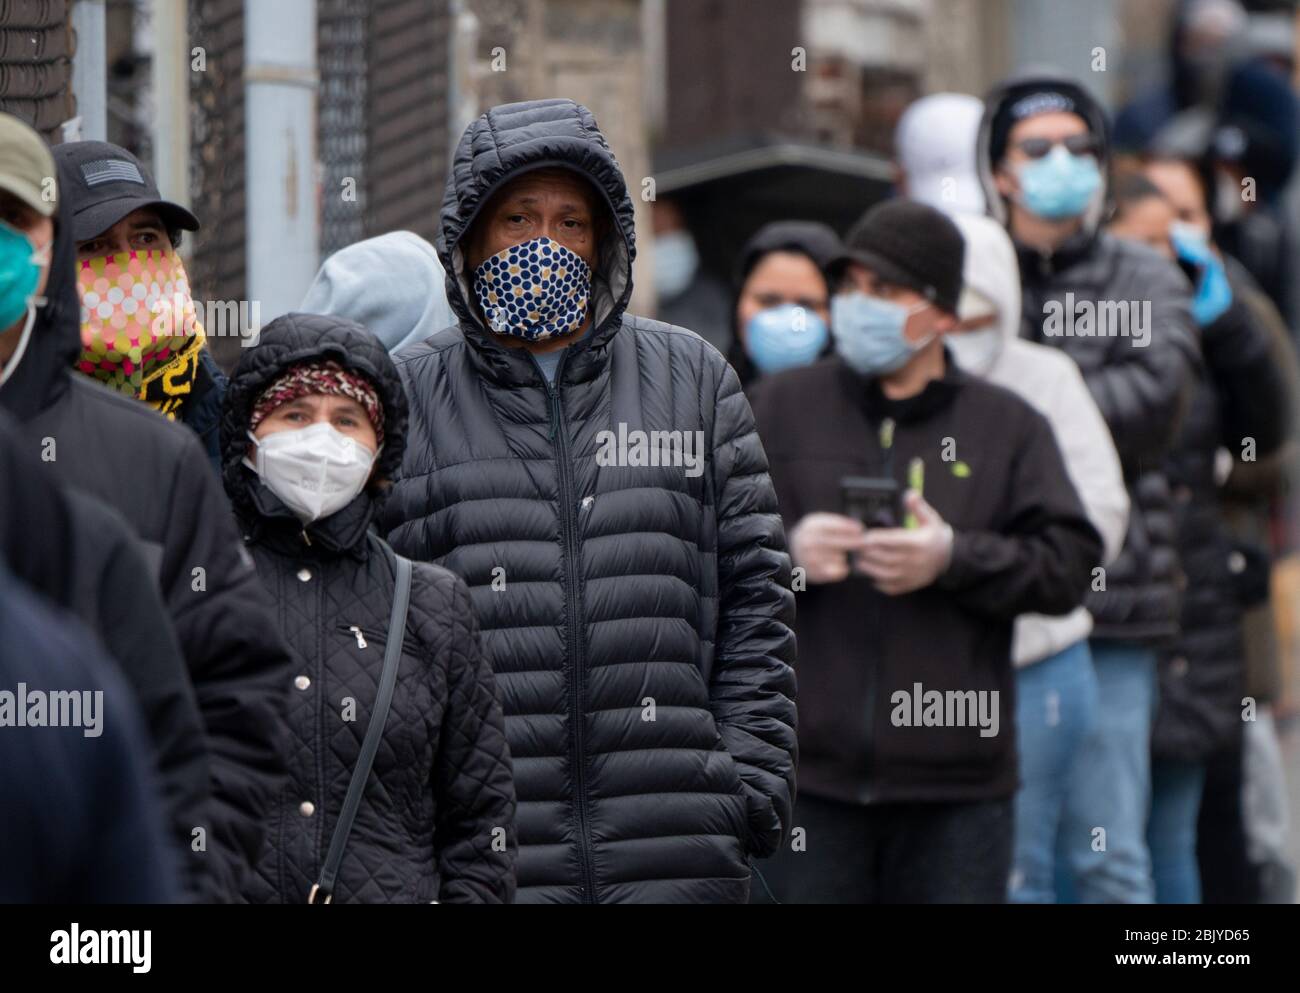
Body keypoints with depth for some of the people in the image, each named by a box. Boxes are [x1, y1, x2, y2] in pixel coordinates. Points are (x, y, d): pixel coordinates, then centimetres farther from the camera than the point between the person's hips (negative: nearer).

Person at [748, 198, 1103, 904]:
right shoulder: (778, 410, 8)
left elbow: (1068, 566, 0)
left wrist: (955, 559, -14)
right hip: (809, 776, 0)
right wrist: (782, 552, -14)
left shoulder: (1008, 427, 7)